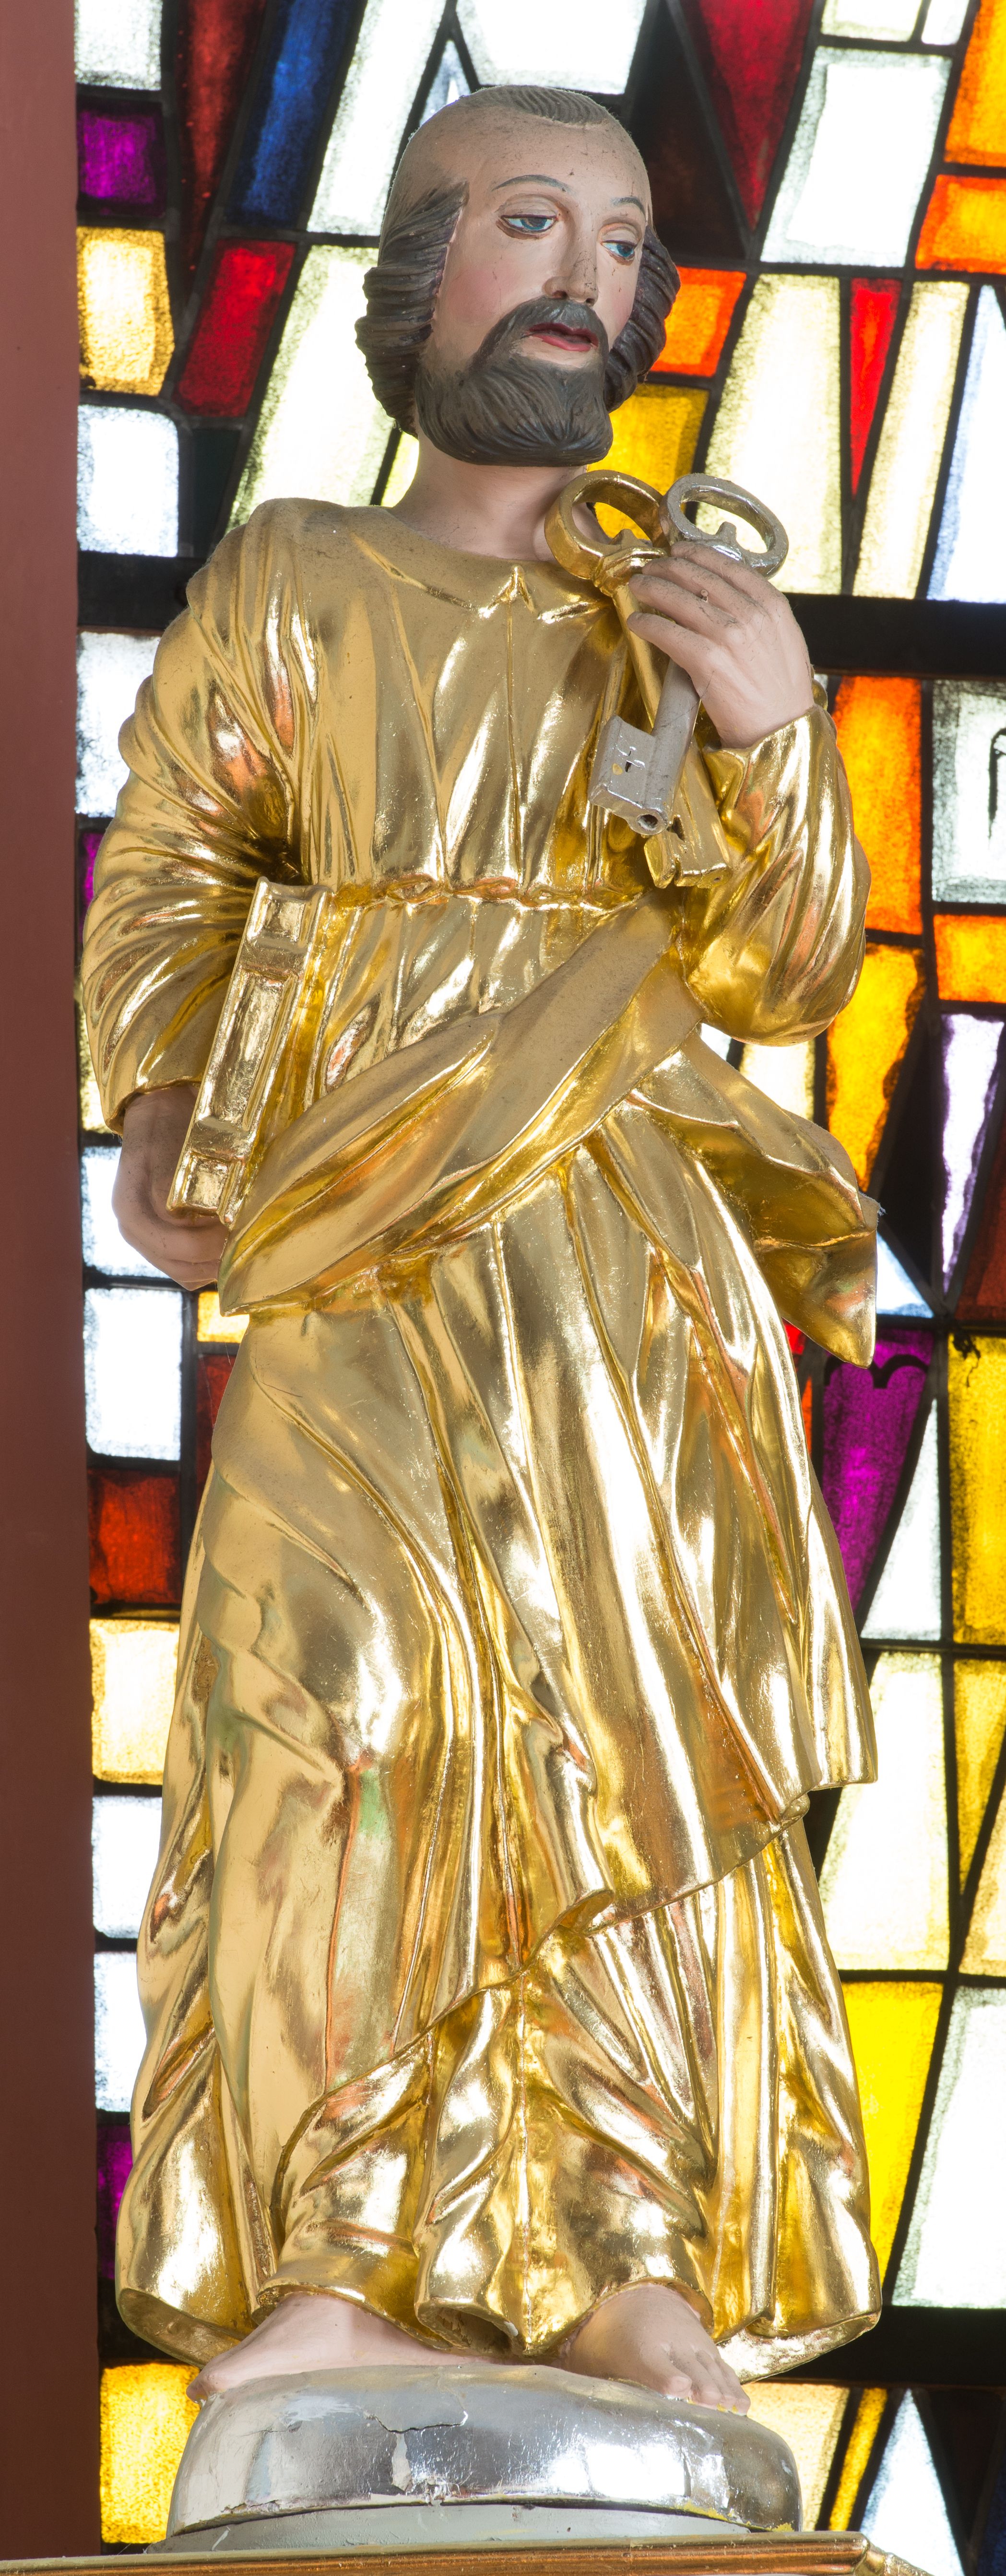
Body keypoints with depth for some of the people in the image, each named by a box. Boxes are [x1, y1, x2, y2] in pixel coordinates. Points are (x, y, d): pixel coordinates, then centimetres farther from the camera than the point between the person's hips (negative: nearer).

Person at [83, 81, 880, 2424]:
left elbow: (784, 975, 10)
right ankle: (348, 2268, -13)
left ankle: (644, 2270, -4)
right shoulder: (291, 582, 11)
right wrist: (154, 1131, -2)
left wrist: (773, 736, -5)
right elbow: (168, 875, 9)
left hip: (631, 1252, 2)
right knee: (352, 1699, -12)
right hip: (378, 1257, -2)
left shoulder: (671, 620, 15)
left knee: (639, 1709, -4)